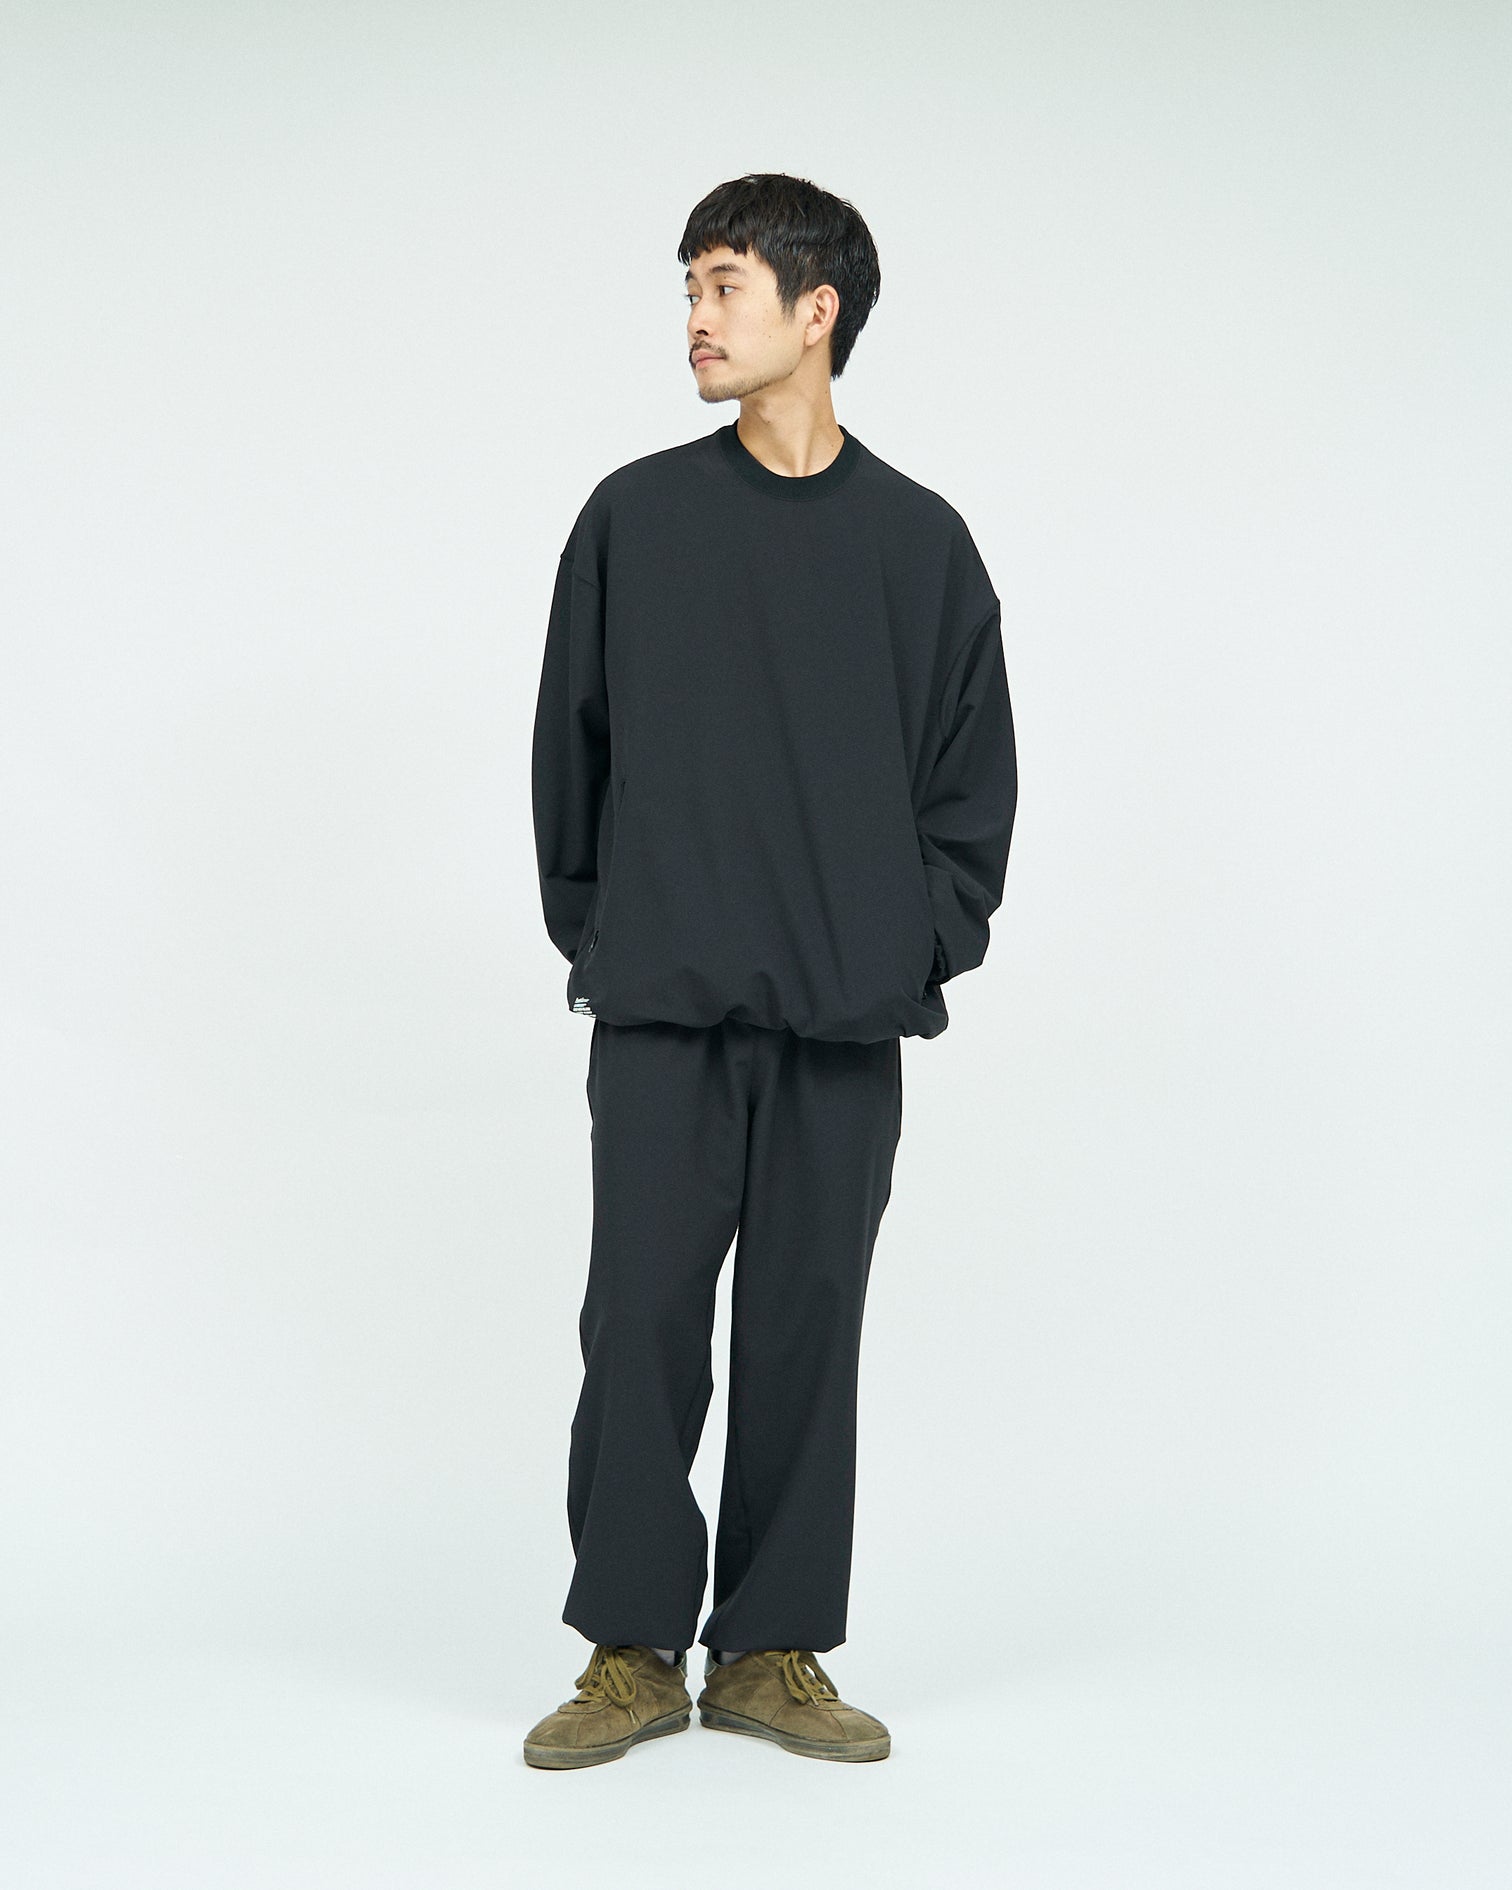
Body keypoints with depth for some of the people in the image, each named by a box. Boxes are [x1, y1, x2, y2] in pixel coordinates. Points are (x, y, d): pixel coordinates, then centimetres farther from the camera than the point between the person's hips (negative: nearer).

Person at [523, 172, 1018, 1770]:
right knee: (642, 1318, -1)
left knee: (806, 1329, 5)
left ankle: (772, 1649, 16)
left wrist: (926, 946, 0)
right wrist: (591, 932, 5)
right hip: (660, 1010, 0)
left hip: (845, 1025, 1)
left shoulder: (920, 541, 6)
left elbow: (974, 776, 9)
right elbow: (570, 743, 9)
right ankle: (635, 1651, 11)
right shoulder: (635, 516, 5)